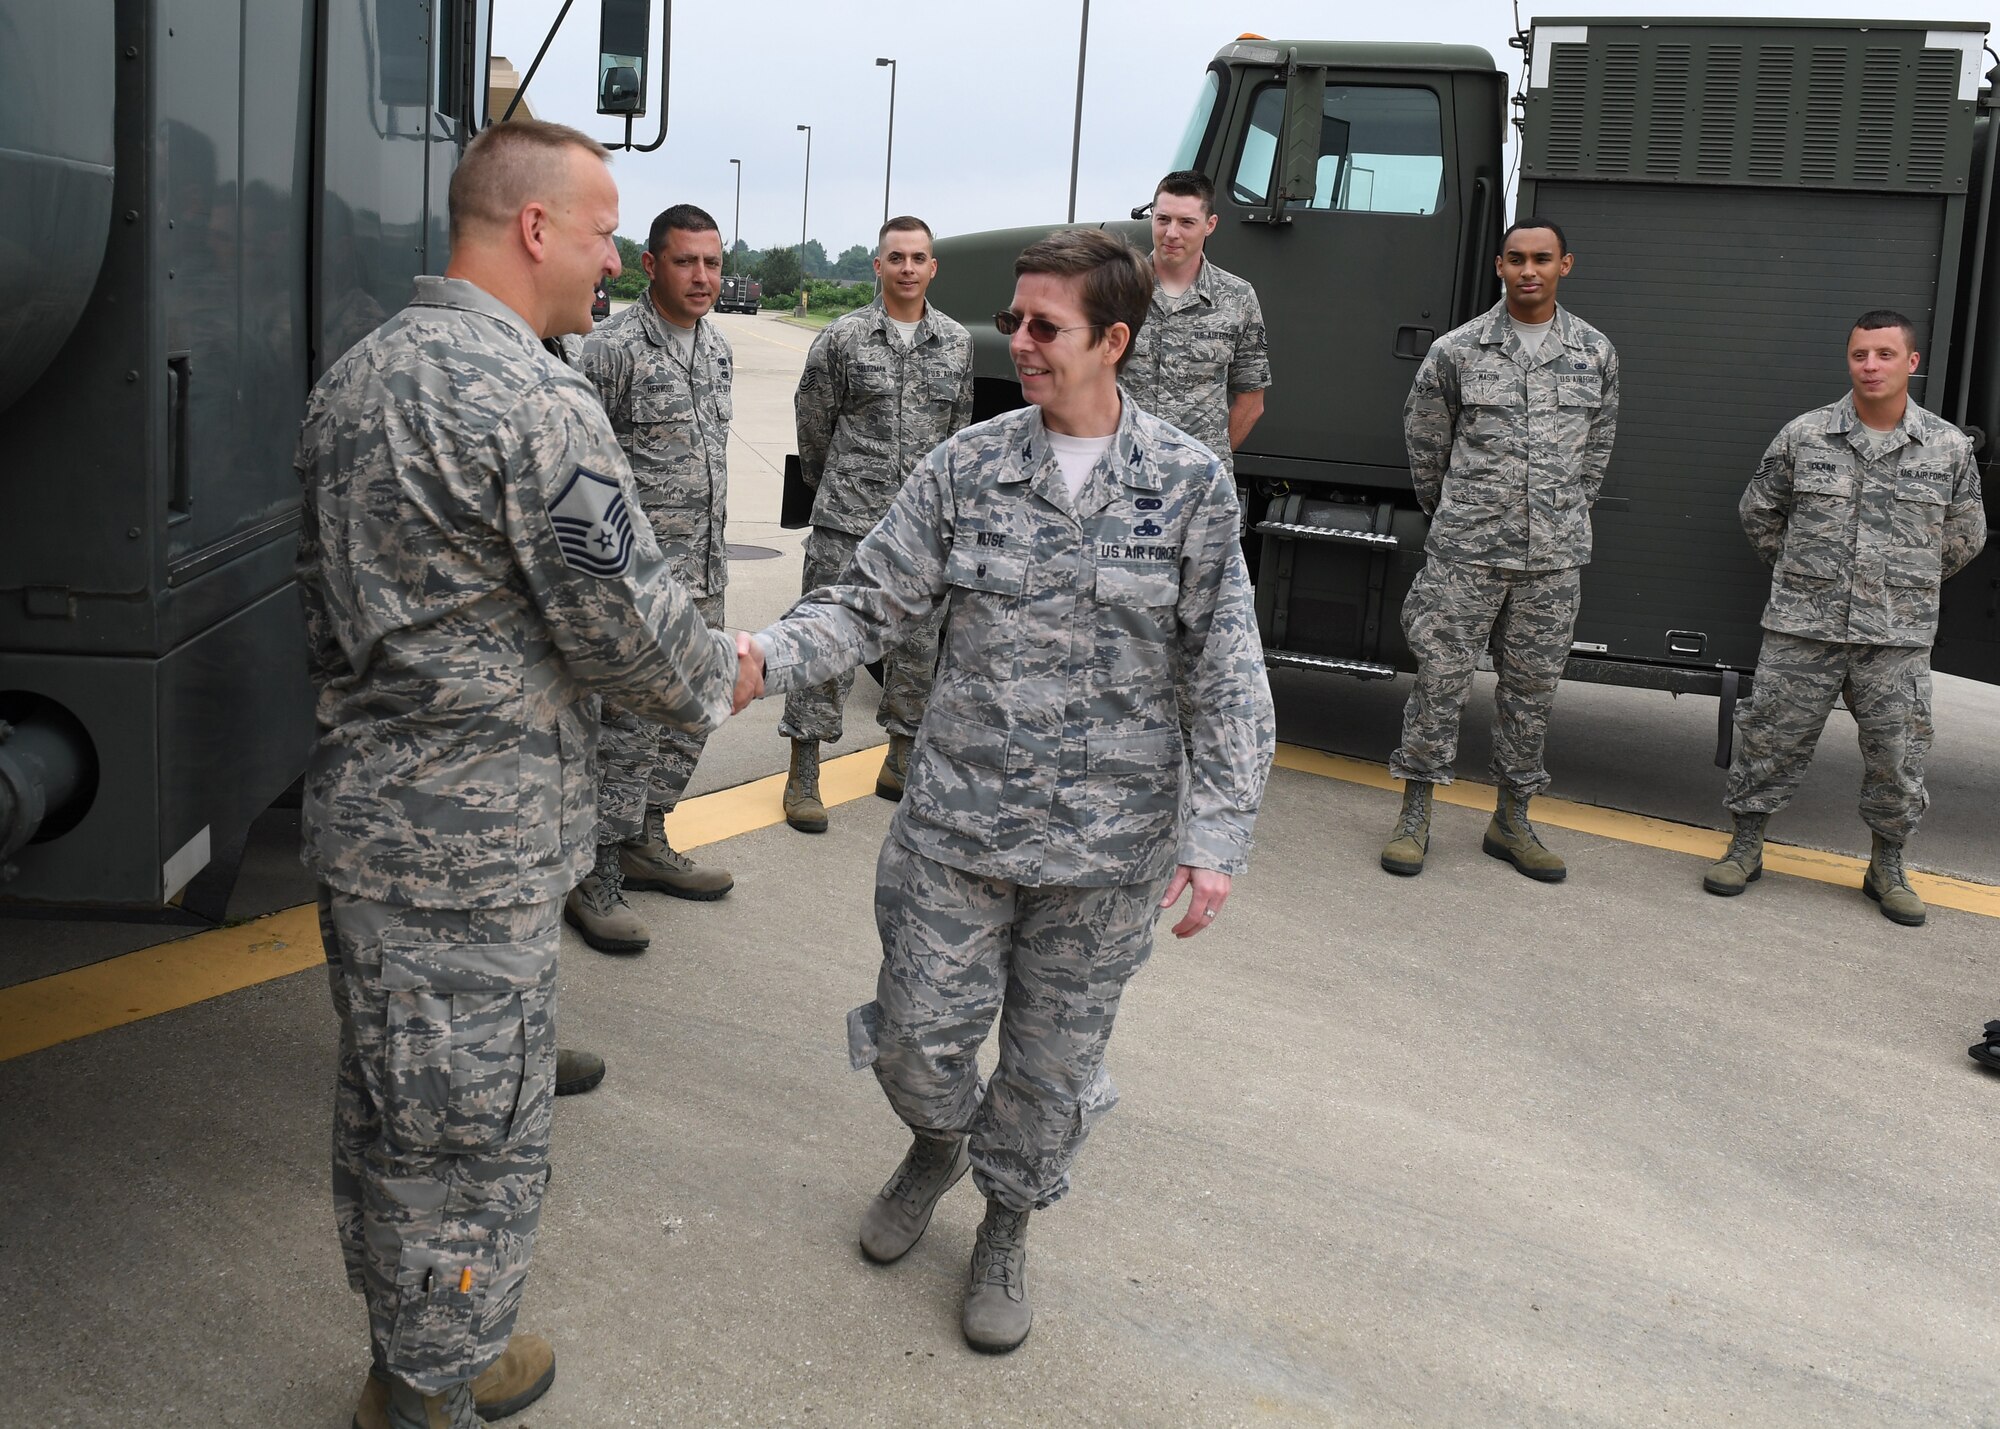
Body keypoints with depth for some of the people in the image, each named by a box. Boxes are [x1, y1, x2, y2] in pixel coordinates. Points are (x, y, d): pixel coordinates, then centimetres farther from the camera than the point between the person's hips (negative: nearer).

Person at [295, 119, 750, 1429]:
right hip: (472, 843, -10)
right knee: (469, 1137, 6)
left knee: (384, 1107, 22)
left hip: (360, 813, 10)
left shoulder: (355, 375, 10)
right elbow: (625, 617, -17)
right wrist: (719, 681, 2)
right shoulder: (532, 400, -21)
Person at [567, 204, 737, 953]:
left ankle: (644, 842, 28)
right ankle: (595, 878, 2)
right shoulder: (612, 347, -12)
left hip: (703, 570, 8)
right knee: (628, 721, -7)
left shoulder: (716, 345, 13)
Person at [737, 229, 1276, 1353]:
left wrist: (1217, 835, -11)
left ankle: (1008, 1226, 40)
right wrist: (768, 656, -18)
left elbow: (1227, 676, -5)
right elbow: (873, 605, 0)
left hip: (1107, 842, -1)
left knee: (1054, 1061, 13)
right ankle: (939, 1145, 46)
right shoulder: (967, 469, -2)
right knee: (919, 1032, 10)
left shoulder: (1192, 486, -6)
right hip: (957, 825, 1)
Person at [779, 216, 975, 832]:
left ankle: (900, 764, 26)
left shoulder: (956, 343, 7)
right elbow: (814, 423, 9)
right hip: (847, 523, -3)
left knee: (917, 647, 10)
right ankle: (803, 778, 5)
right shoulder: (844, 338, -1)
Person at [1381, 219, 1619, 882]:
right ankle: (1415, 816, 8)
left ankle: (1511, 821, 20)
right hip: (1466, 552, -2)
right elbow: (1424, 440, 10)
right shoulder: (1457, 349, 0)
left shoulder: (1596, 353, 7)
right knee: (1441, 675, -2)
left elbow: (1596, 447, 18)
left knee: (1532, 687, 8)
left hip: (1554, 557, 3)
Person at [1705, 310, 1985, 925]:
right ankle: (1745, 846, 21)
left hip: (1898, 640, 1)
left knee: (1896, 758, 6)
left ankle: (1887, 868, 24)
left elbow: (1965, 536, 16)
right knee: (1770, 741, 4)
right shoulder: (1803, 435, 0)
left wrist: (1905, 585, 16)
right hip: (1802, 629, -1)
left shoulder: (1949, 447, 3)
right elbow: (1758, 511, 14)